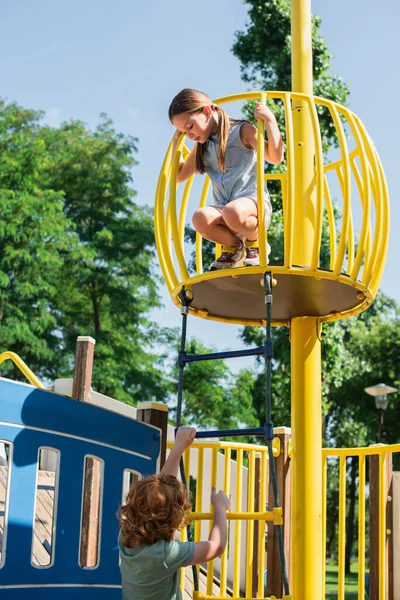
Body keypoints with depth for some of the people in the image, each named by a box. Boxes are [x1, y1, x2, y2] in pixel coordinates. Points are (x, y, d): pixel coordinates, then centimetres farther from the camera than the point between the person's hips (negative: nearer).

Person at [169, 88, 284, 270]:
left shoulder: (242, 131, 0)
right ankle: (234, 247, 0)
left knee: (233, 212, -42)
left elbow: (275, 157, -13)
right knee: (201, 218, -32)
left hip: (253, 203, -5)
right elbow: (178, 175, 25)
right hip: (223, 210, 5)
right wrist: (176, 141, 21)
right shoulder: (202, 146, 18)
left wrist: (269, 119, -19)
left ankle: (254, 243, -6)